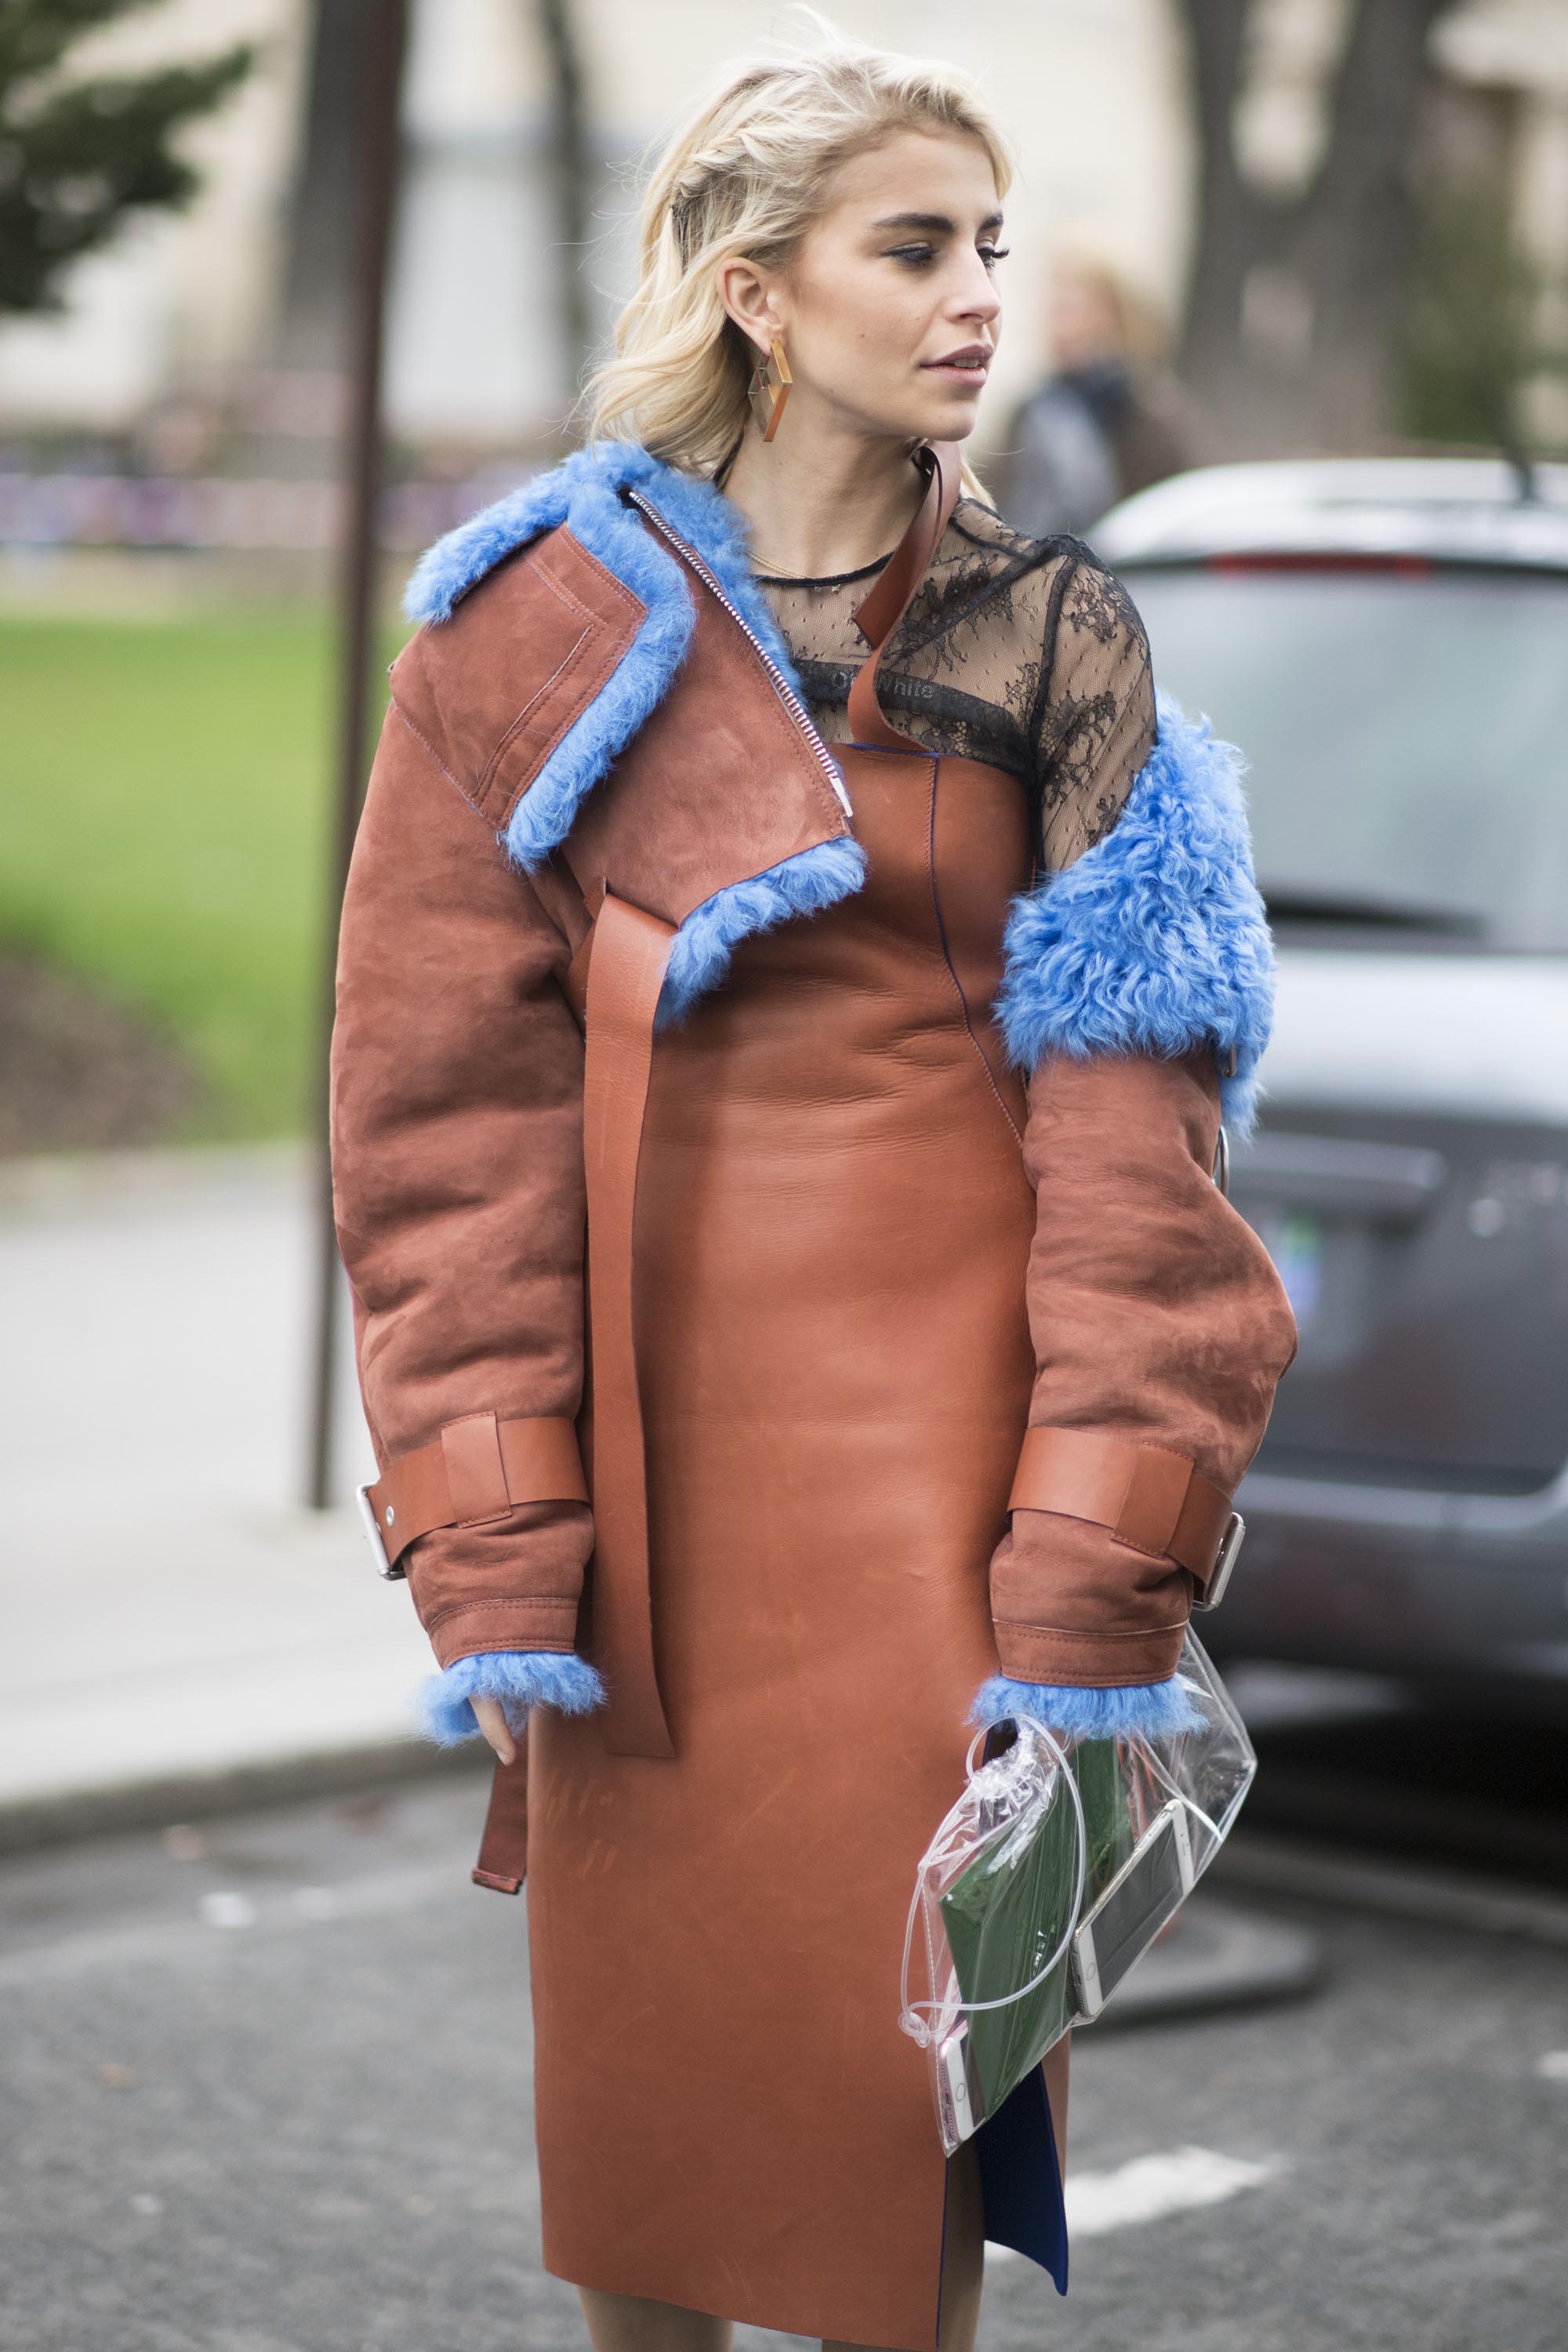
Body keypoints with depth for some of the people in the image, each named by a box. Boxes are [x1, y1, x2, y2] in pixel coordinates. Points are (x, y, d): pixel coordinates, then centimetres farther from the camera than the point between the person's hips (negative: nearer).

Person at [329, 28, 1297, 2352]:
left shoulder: (1052, 648, 4)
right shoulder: (537, 628, 0)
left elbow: (1124, 1133, -1)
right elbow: (444, 1105, -2)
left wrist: (1101, 1573, -10)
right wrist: (492, 1551, -9)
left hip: (939, 1429, 0)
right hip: (651, 1428, 0)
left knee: (912, 2026, 0)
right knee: (637, 2008, 7)